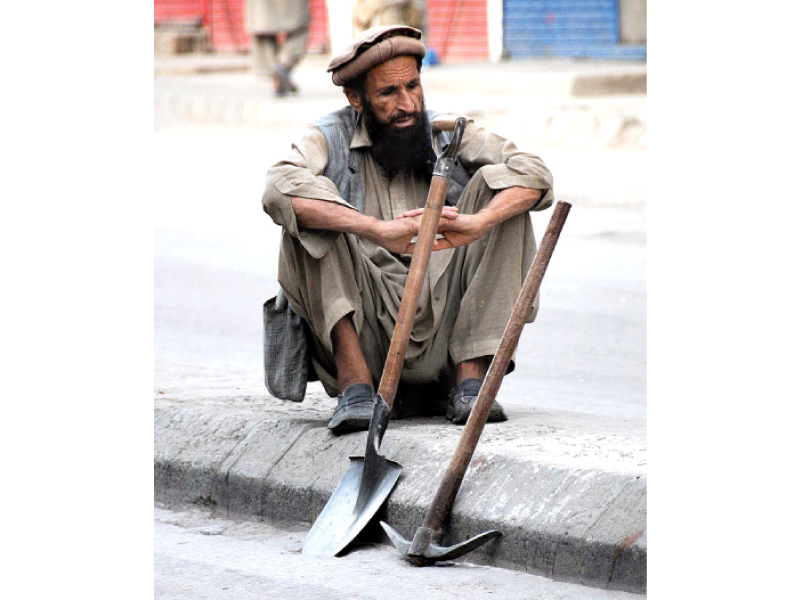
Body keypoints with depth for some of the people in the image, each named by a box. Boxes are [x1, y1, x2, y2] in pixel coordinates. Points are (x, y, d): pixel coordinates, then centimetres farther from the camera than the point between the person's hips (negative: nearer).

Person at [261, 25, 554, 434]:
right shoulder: (331, 139, 1)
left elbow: (532, 173, -8)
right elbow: (280, 190, -22)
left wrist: (476, 224, -30)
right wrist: (382, 231, -36)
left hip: (443, 339, 2)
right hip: (366, 339, -2)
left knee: (495, 185, -10)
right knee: (308, 214, -19)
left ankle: (471, 379, -18)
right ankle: (355, 384, -26)